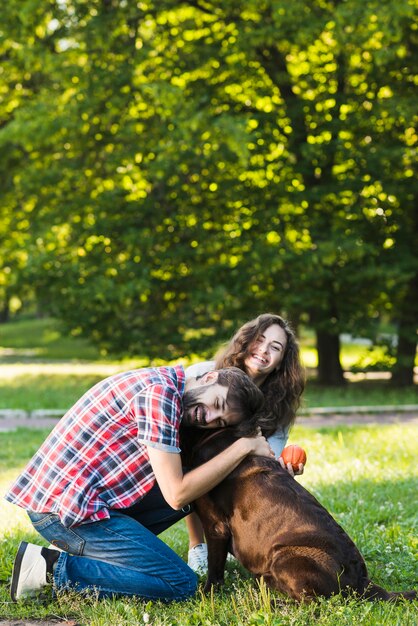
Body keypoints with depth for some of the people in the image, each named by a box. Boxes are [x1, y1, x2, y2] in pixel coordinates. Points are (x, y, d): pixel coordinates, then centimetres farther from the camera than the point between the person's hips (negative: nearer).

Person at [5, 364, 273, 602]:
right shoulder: (160, 390, -15)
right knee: (182, 584, -8)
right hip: (65, 508, -10)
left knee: (193, 485, 13)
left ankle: (74, 548, 9)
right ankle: (54, 567, -8)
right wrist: (243, 446, -9)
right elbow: (177, 495, -16)